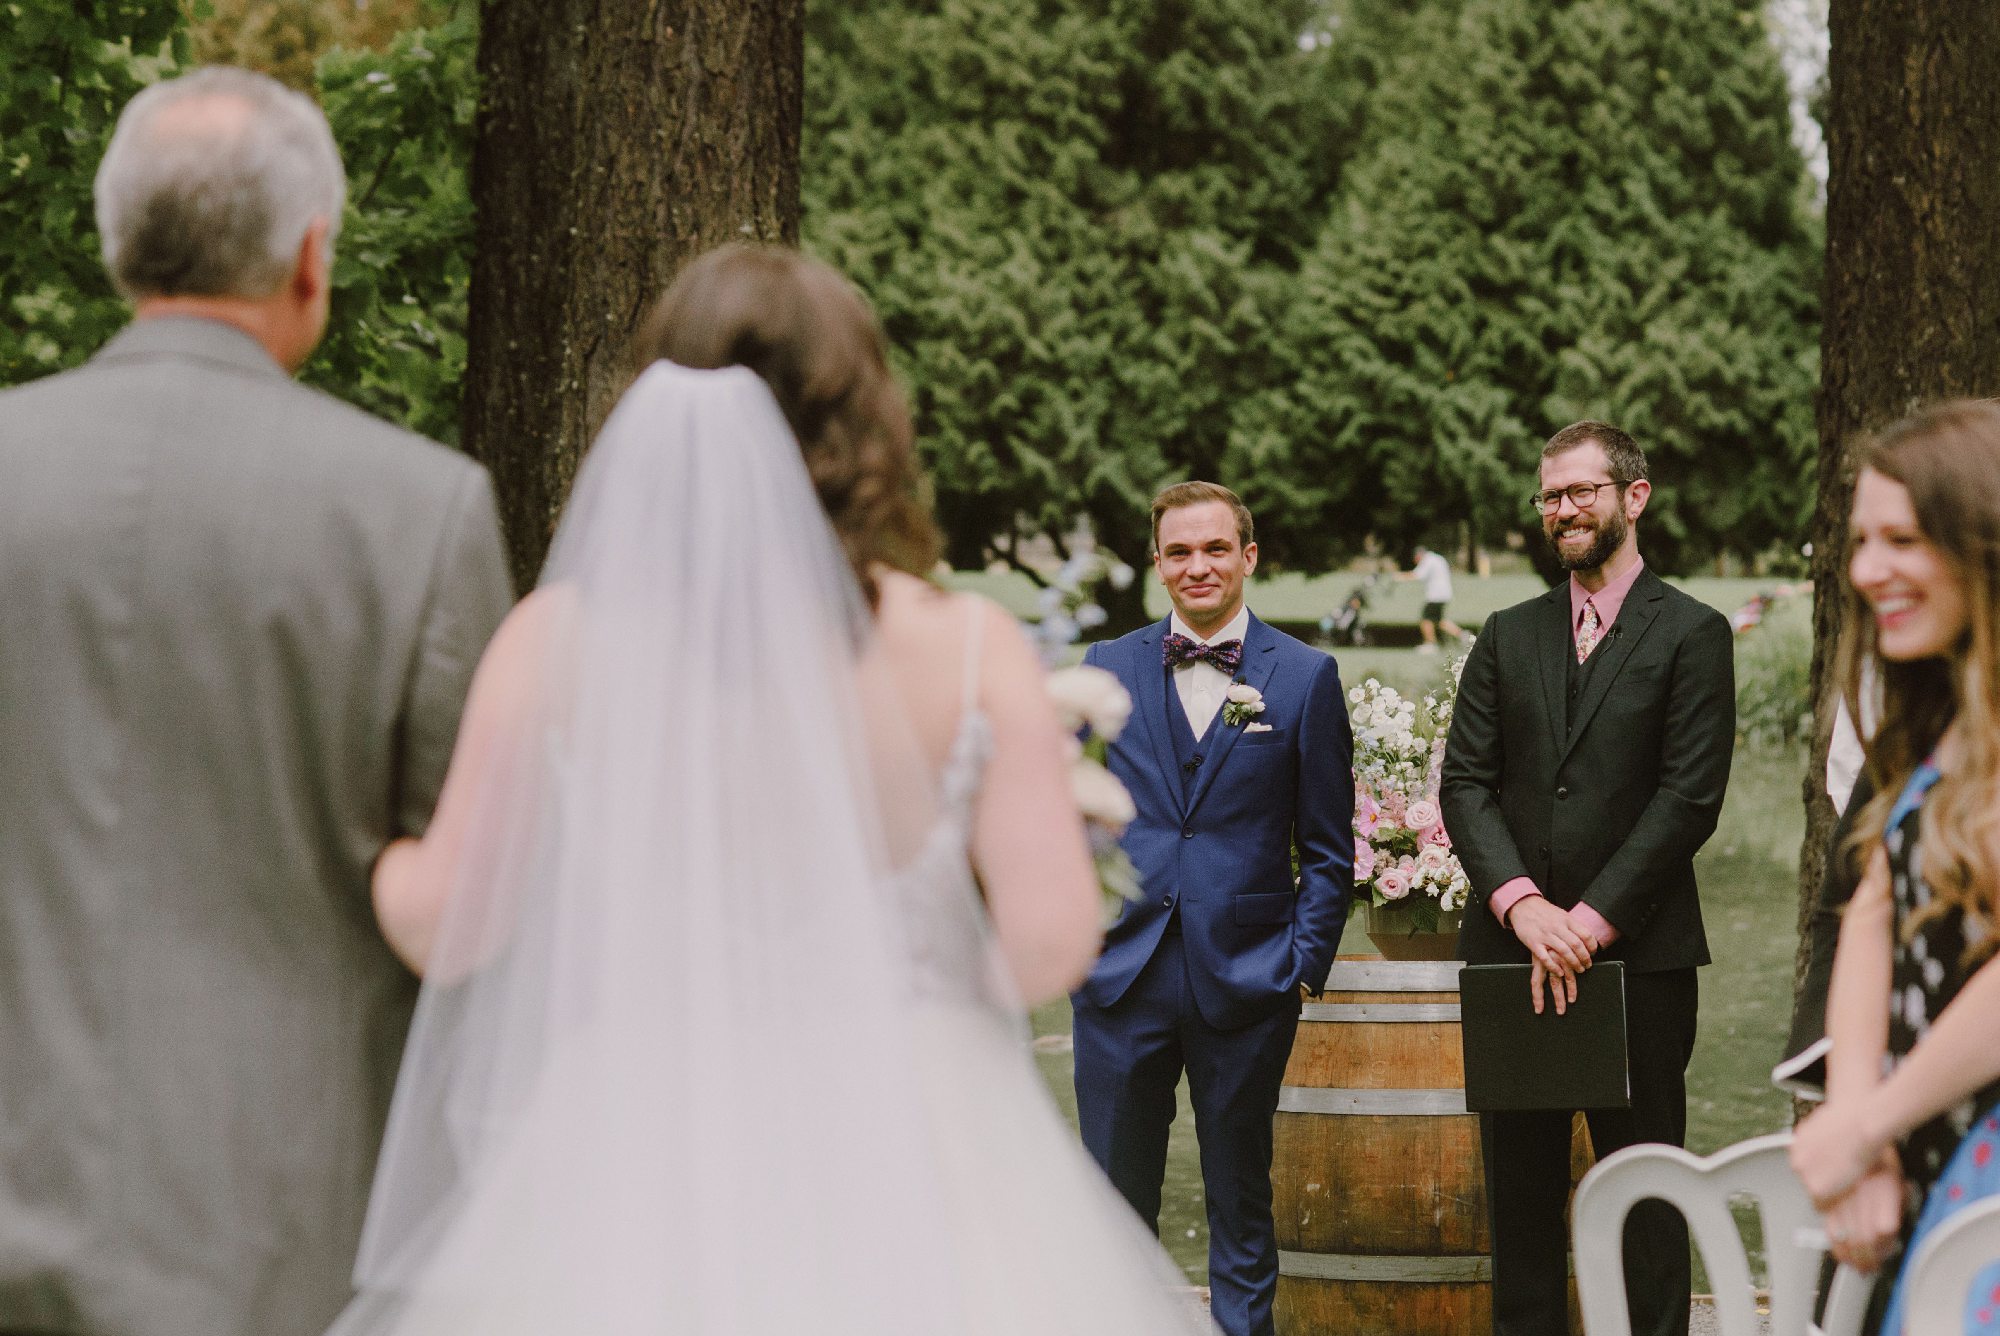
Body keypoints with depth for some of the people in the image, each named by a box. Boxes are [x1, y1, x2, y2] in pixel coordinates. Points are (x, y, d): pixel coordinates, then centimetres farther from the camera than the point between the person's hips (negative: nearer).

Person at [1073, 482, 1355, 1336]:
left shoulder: (1305, 678, 2)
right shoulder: (1106, 671, 7)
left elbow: (1328, 848, 3)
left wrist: (1305, 963, -4)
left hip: (1245, 981, -1)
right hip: (1121, 977, 2)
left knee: (1241, 1202, 8)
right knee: (1114, 1202, 7)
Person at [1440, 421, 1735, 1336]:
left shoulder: (1691, 635, 1)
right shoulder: (1508, 637, 14)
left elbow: (1689, 798, -7)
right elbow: (1464, 784, 5)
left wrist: (1593, 919, -13)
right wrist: (1521, 903, -11)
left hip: (1641, 952, -4)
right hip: (1512, 949, 4)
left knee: (1646, 1189, 1)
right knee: (1518, 1190, 8)